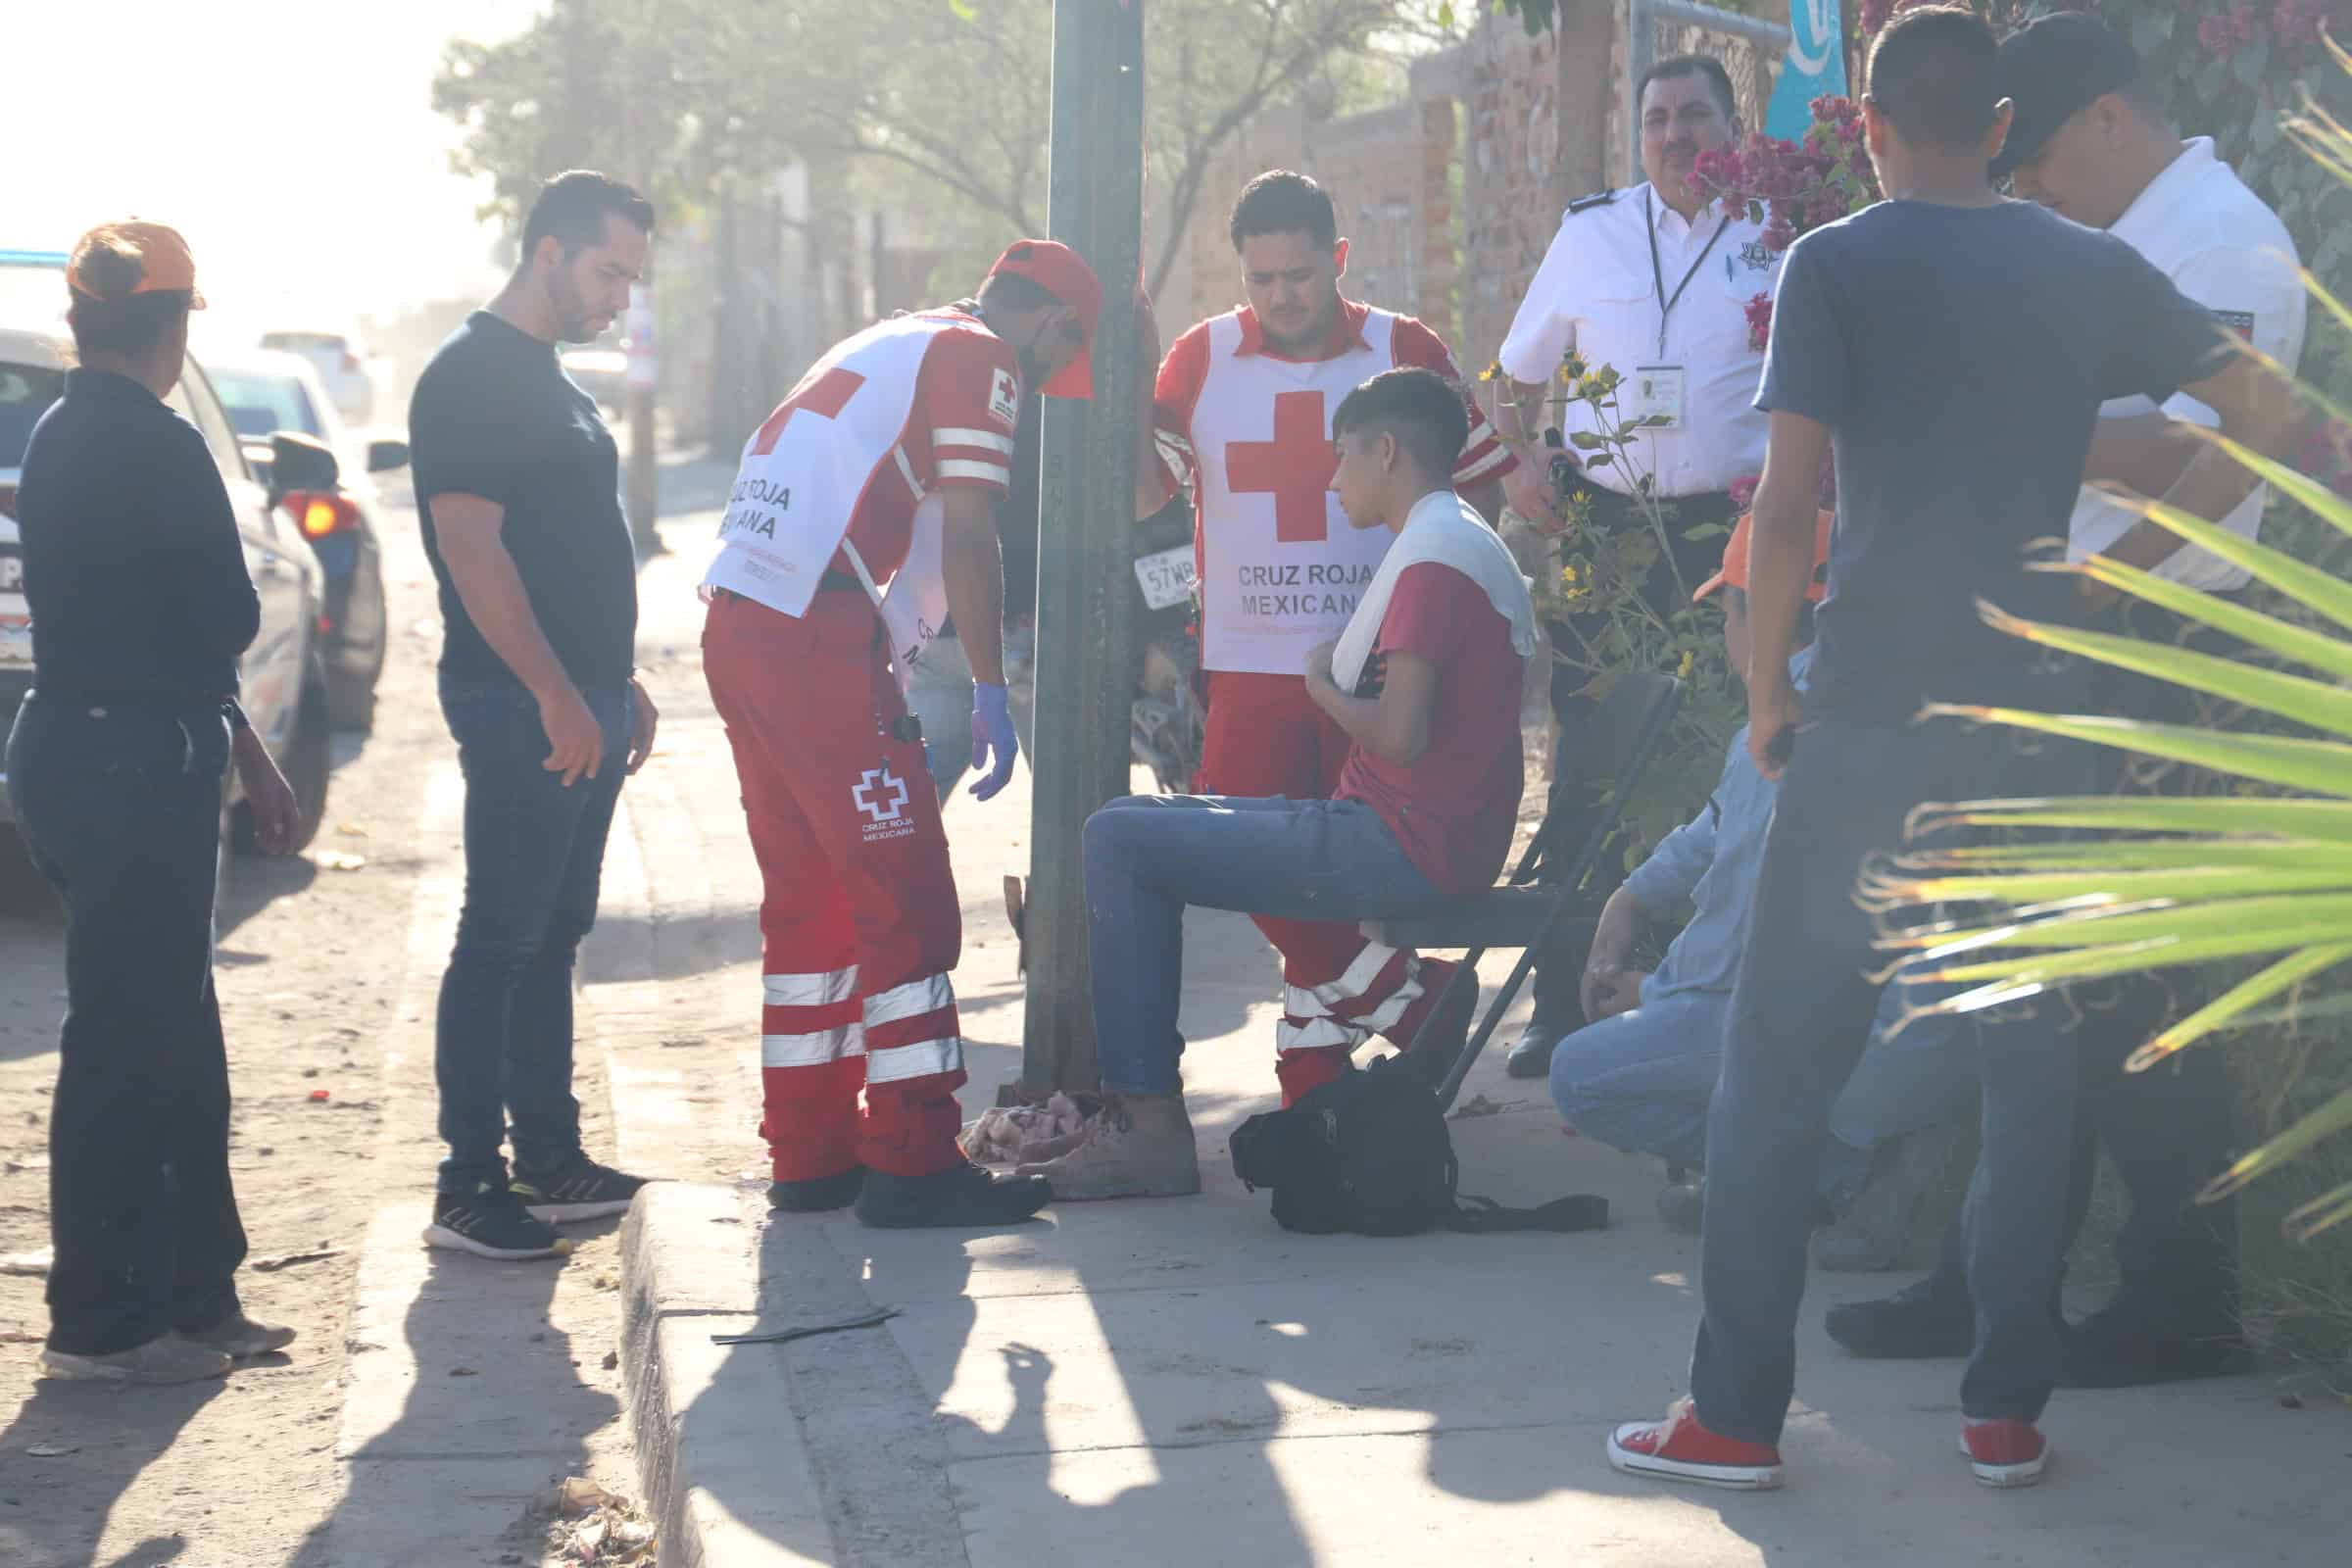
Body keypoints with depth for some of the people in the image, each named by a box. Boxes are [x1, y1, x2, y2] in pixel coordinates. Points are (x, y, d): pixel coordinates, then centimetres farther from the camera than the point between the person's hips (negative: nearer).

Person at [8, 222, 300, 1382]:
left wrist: (245, 753, 22)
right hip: (138, 769, -9)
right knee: (129, 1042, -1)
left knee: (174, 1039, 16)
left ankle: (191, 1295, 25)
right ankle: (104, 1323, 7)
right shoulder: (158, 448, -16)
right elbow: (227, 621, -14)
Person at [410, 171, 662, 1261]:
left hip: (582, 702, 10)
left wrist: (620, 684, 22)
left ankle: (549, 1159, 20)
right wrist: (556, 694, -23)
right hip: (520, 707, -10)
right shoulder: (469, 377, -12)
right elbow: (471, 547, -19)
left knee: (551, 937, 13)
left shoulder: (551, 383, 19)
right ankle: (467, 1189, -4)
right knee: (500, 938, -7)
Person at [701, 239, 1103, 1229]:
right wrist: (990, 690, -8)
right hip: (816, 643, -10)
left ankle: (811, 1156, 21)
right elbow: (966, 536, -11)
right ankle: (913, 1165, -2)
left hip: (737, 628, 10)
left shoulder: (883, 349, 27)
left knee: (809, 901, 15)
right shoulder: (976, 359, -2)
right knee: (906, 900, -4)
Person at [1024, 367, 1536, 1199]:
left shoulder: (1431, 554, -14)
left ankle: (1150, 1123, -12)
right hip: (1450, 841, 11)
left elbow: (1402, 733, -23)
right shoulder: (1472, 543, 20)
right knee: (1155, 821, 21)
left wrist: (1321, 687, -5)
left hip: (1405, 846, -11)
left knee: (1119, 839, -11)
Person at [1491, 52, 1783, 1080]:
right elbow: (1521, 373, 18)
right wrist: (1521, 459, 1)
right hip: (1601, 526, 2)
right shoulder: (1592, 233, 10)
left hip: (1728, 531, -2)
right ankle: (1560, 1004, 8)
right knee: (1586, 763, 2)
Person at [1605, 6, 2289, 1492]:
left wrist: (1767, 689, -1)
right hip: (2036, 714, 3)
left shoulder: (1836, 267, -3)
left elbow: (1789, 500, -11)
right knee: (2032, 1066, 10)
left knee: (1778, 1066, 4)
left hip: (1870, 714, -3)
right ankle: (2008, 1412, 12)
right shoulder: (2092, 269, 8)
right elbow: (2261, 407, 8)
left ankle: (1737, 1413, 4)